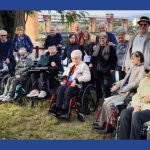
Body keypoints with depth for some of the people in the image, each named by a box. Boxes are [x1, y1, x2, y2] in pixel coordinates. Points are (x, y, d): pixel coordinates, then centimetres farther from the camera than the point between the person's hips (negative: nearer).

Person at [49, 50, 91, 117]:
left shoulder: (84, 66, -3)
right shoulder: (71, 65, 23)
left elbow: (87, 77, -16)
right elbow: (66, 72, 36)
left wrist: (76, 81, -24)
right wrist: (64, 77, 11)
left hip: (77, 85, -7)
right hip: (68, 83, 7)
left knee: (68, 90, -31)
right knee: (60, 88, -21)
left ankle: (65, 109, -25)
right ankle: (58, 107, -22)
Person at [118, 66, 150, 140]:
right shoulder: (143, 81, 16)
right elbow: (137, 96, 11)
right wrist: (136, 105, -8)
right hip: (141, 106, 5)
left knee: (136, 115, -32)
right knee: (124, 113, -21)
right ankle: (123, 139, -19)